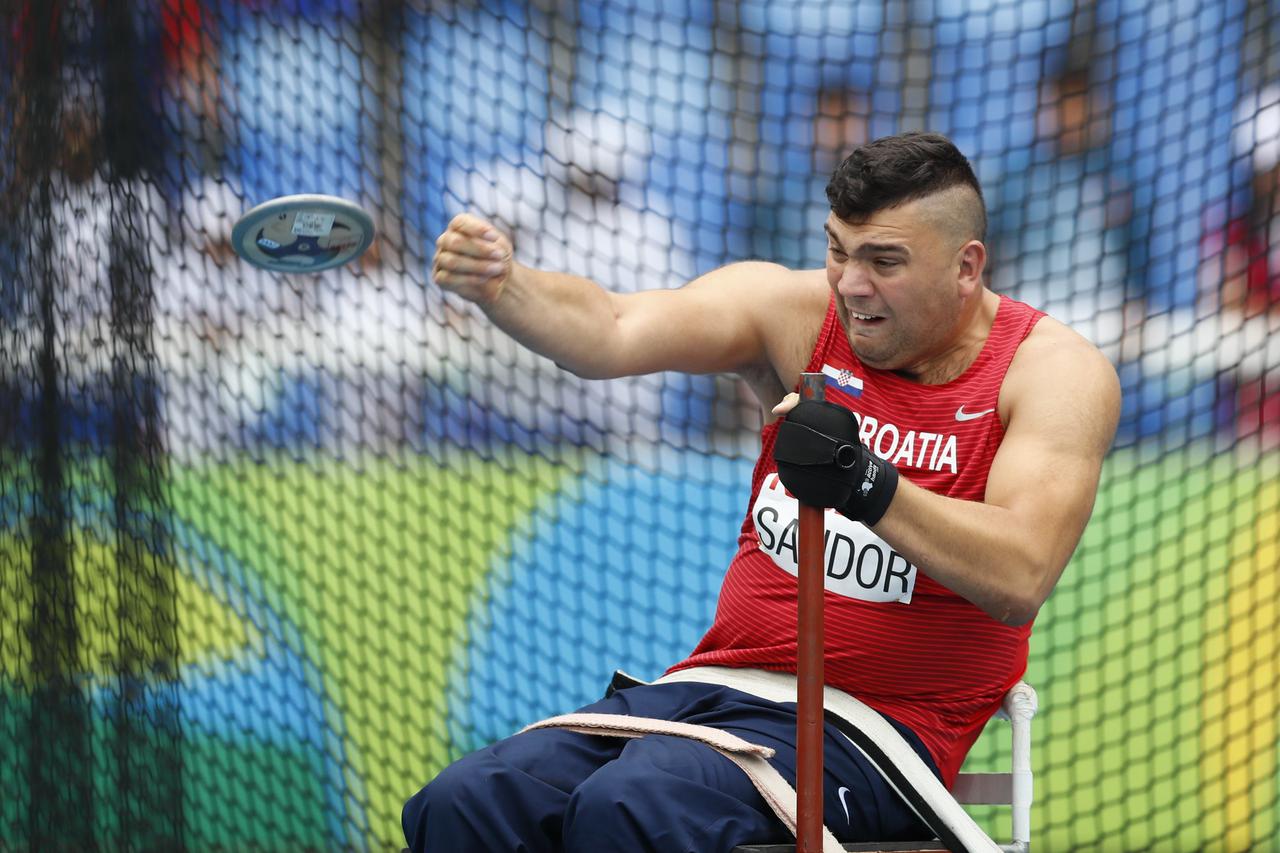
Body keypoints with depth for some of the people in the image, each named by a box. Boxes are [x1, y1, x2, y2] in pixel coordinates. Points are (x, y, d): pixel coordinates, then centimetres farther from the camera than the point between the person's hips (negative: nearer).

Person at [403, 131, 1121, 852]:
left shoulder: (1054, 369, -5)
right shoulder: (798, 312, 4)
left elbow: (1021, 581, -20)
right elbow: (615, 334, -12)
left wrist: (866, 483, -33)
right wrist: (497, 284, -33)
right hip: (710, 685, 4)